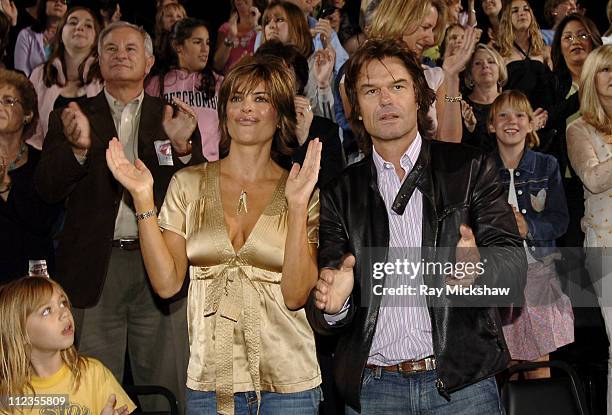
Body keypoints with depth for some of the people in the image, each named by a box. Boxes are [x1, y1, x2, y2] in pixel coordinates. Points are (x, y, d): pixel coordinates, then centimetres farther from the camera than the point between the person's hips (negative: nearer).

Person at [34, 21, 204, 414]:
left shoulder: (174, 118, 9)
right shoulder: (71, 117, 9)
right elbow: (48, 189, -1)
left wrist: (183, 147, -17)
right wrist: (78, 146, -18)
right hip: (95, 267, 0)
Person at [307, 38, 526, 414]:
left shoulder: (470, 168, 3)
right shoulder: (340, 193, 5)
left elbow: (514, 265, -5)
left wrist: (480, 267, -27)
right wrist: (332, 303, -21)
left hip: (461, 383, -1)